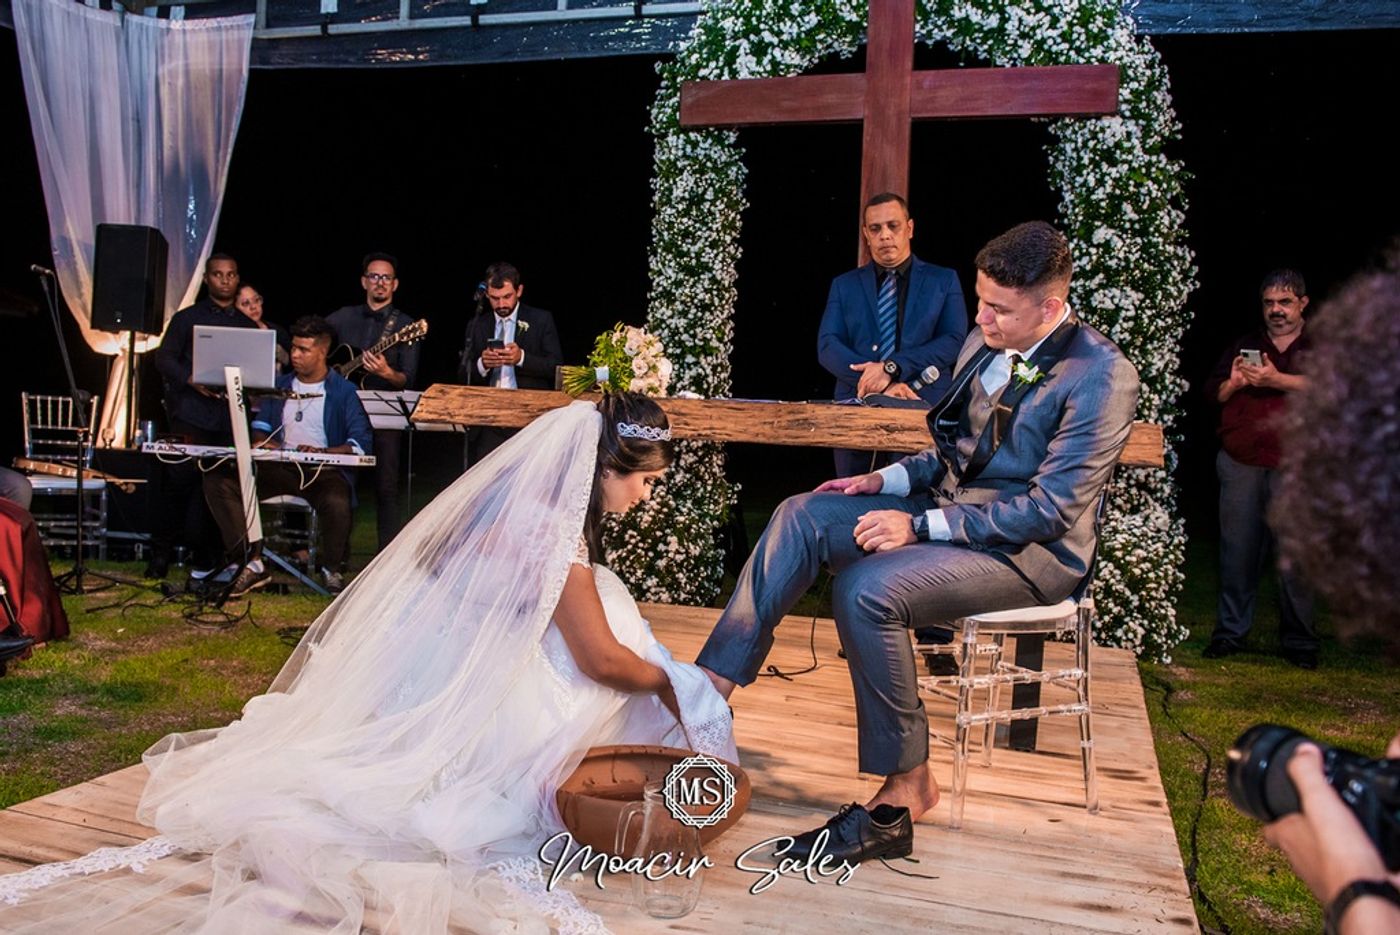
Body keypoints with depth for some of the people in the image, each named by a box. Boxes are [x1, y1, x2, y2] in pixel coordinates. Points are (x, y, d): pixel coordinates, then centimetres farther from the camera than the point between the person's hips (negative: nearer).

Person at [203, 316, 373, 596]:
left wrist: (323, 452, -23)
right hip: (280, 468, 5)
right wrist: (260, 439, 0)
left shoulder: (343, 391, 2)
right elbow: (261, 423, 24)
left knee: (337, 502, -39)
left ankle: (333, 569, -8)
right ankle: (253, 562, -13)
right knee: (217, 481, -16)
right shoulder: (281, 384, 18)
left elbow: (362, 442, -8)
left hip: (324, 471, -5)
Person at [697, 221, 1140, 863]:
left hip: (1032, 548, -8)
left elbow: (1051, 510, -20)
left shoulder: (1101, 376, -16)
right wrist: (888, 480, 2)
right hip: (951, 508, 8)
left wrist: (921, 525, -24)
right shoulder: (986, 343, 8)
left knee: (868, 589, -31)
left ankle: (906, 787, -13)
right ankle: (709, 690, -14)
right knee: (802, 516, -11)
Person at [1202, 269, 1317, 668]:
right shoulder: (1244, 345, 19)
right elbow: (1212, 391, 16)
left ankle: (1299, 642, 10)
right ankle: (1230, 632, 14)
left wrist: (1277, 380, -19)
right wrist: (1234, 383, -6)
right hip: (1241, 463, 2)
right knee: (1237, 550, 4)